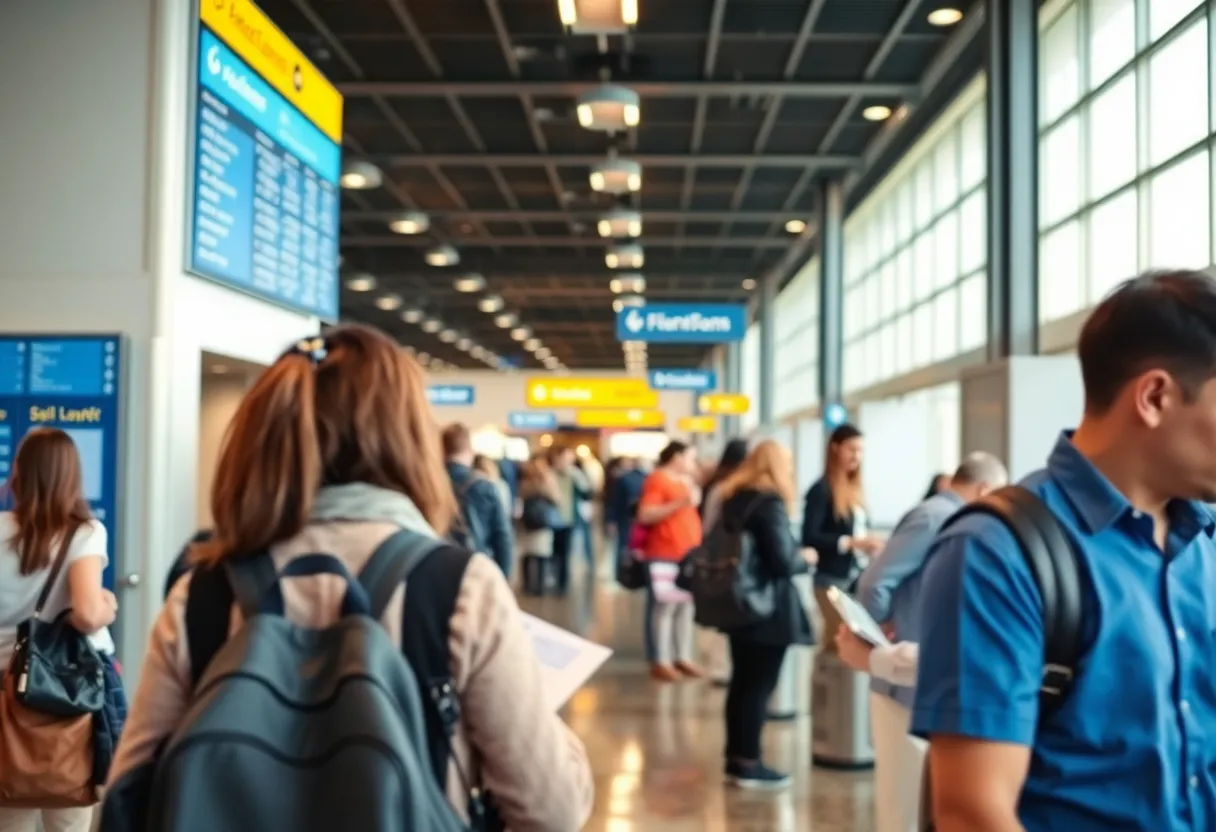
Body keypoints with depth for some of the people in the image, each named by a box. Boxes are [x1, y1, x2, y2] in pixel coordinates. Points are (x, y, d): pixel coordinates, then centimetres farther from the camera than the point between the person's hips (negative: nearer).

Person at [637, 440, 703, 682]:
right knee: (665, 606, -6)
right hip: (665, 555, -8)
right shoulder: (657, 480, -7)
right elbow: (645, 515, -18)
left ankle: (683, 657, 14)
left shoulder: (685, 481, 18)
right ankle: (661, 661, 0)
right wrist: (680, 503, -22)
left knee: (686, 606, 7)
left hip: (689, 554, 8)